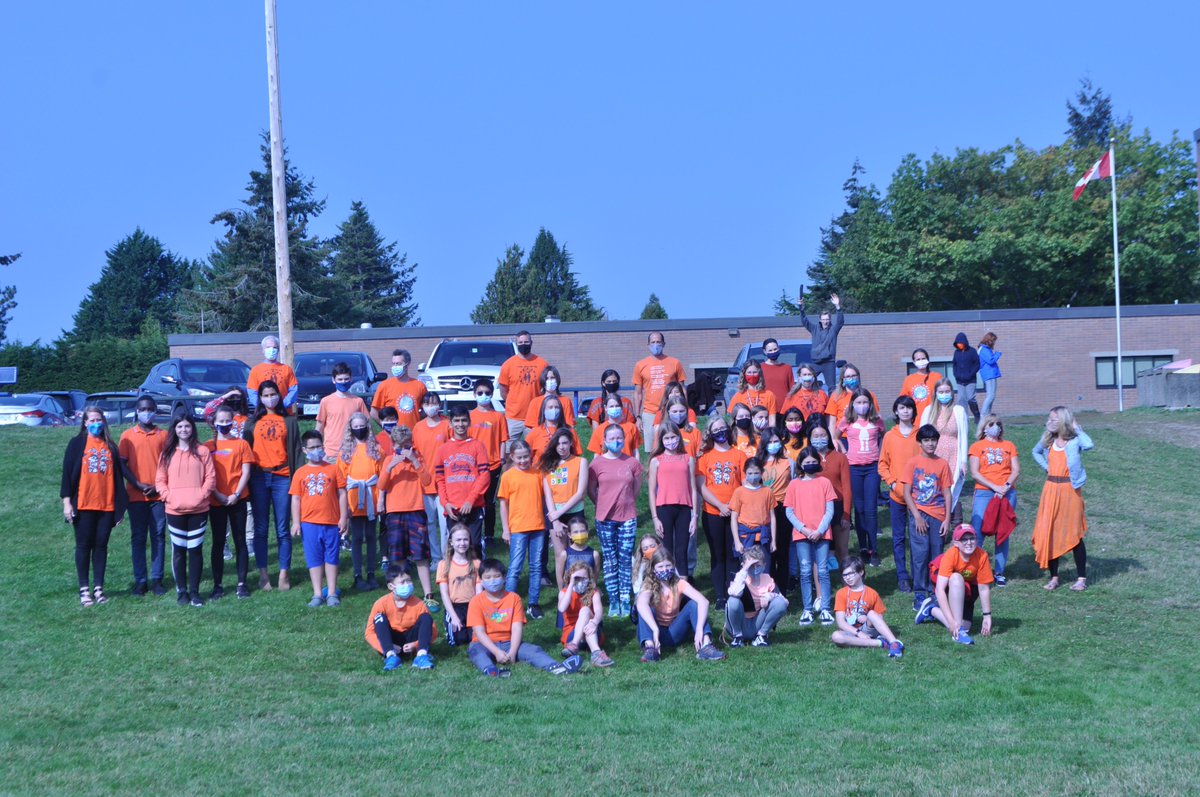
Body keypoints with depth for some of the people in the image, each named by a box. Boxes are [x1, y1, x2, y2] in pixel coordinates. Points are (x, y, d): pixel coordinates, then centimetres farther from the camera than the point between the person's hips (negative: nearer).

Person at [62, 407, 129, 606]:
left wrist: (121, 505, 6)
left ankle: (99, 588, 10)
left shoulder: (111, 446, 10)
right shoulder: (77, 443, 2)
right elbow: (67, 472, -1)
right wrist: (67, 501, -8)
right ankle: (84, 590, 6)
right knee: (84, 545, 3)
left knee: (101, 545, 5)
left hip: (107, 505, 3)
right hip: (83, 505, -2)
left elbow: (118, 474, 10)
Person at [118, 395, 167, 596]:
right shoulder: (128, 435, 4)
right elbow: (122, 464, 1)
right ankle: (140, 580, 8)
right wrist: (138, 485, -8)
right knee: (138, 538, 3)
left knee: (158, 537, 3)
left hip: (158, 495, 1)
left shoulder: (163, 435, 5)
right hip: (136, 495, -1)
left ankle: (157, 579, 9)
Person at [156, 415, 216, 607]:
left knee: (196, 549, 2)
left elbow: (210, 477, 1)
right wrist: (168, 496, -8)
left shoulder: (202, 451, 4)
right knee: (178, 550, 4)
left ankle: (194, 591, 9)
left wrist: (202, 495, -11)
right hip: (175, 510, 1)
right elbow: (160, 480, 6)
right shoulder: (168, 453, 8)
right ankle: (181, 591, 11)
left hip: (198, 509, -1)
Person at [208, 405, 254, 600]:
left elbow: (246, 473, -1)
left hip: (237, 500, -1)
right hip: (216, 501, 1)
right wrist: (217, 495, -10)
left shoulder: (241, 444, 3)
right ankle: (217, 585, 8)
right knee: (218, 542, 4)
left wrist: (236, 494, -12)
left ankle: (242, 584, 8)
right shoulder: (208, 446, 5)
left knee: (240, 541, 3)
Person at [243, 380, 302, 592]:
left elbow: (296, 449, 6)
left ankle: (283, 574, 5)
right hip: (259, 478, 1)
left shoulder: (289, 421, 10)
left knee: (283, 529, 0)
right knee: (260, 529, 3)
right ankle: (263, 574, 9)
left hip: (282, 477, -1)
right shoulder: (253, 422, 12)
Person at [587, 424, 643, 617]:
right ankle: (613, 601, 10)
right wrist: (605, 506, 9)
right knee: (610, 561, 4)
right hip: (605, 519, -1)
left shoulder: (632, 462, 1)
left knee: (626, 560, 2)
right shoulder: (597, 463, -2)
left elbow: (636, 489, 12)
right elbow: (591, 490, 6)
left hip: (628, 517, 1)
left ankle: (626, 601, 7)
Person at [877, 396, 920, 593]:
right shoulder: (889, 436, 3)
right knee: (899, 538, 5)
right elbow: (883, 464, 5)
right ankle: (902, 577, 11)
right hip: (896, 495, 1)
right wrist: (892, 482, -8)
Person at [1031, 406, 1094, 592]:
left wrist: (1077, 428, -16)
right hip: (1051, 490, 5)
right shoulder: (1048, 440, 8)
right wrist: (1045, 466, 11)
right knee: (1049, 533, 4)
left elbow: (1089, 445, -30)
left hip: (1070, 490, -5)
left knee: (1074, 534, 0)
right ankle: (1054, 577, 14)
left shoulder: (1075, 441, -7)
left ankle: (1081, 578, 9)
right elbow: (1036, 452, 29)